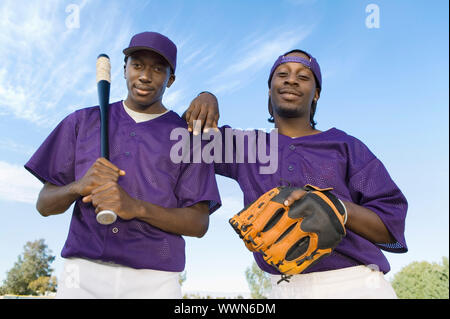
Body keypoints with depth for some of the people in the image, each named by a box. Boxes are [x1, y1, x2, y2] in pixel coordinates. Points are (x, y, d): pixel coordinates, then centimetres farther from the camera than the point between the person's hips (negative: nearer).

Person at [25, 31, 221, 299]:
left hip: (154, 281, -1)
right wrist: (78, 187, -12)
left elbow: (199, 223, -2)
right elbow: (45, 205, 11)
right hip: (83, 274, 2)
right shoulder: (83, 122, 12)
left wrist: (136, 208, -18)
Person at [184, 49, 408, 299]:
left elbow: (391, 227, 2)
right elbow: (191, 136, 26)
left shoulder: (346, 146, 8)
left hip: (355, 286, -2)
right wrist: (206, 98, 5)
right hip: (285, 289, 3)